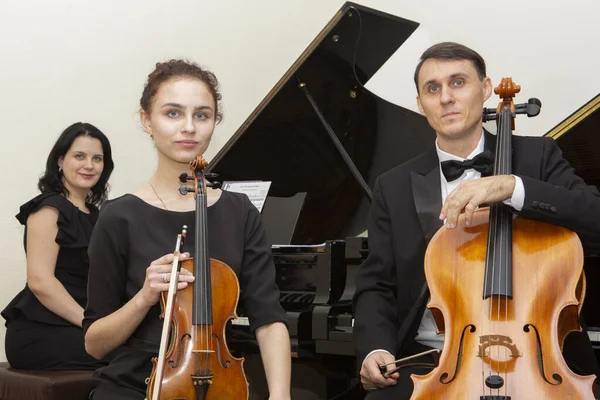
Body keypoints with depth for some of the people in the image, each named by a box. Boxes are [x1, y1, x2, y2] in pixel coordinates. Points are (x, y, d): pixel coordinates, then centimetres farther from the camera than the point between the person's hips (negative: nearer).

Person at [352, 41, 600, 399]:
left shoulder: (536, 156, 5)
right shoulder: (395, 187, 9)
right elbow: (375, 286, 7)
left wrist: (511, 186, -23)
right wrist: (377, 348, -13)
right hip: (429, 360, 1)